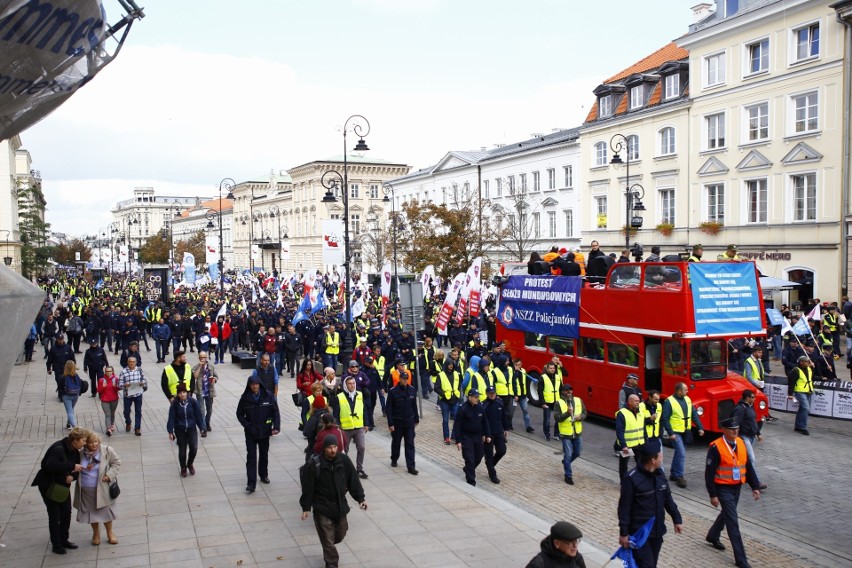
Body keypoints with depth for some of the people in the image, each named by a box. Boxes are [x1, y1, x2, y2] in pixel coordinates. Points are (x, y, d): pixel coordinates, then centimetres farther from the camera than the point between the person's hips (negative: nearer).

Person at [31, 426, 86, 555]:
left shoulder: (74, 451, -1)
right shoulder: (58, 449, -27)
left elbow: (76, 469, 4)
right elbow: (51, 465, -43)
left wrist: (72, 476, -19)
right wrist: (72, 466, -40)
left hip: (63, 485, 8)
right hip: (48, 485, -7)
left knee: (66, 513, 10)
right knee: (54, 515, 1)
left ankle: (64, 540, 26)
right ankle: (56, 545, 13)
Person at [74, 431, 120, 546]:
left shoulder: (107, 451, -10)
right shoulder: (80, 453, -6)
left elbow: (116, 463, -1)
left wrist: (109, 475, -14)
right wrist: (84, 468, -13)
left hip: (102, 488, -2)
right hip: (86, 490, 2)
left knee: (105, 511, 9)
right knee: (91, 512, 14)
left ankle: (110, 533, 30)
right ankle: (96, 534, 35)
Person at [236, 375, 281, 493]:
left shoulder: (268, 396, -8)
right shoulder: (245, 398, -8)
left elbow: (275, 412, -5)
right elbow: (239, 414, 1)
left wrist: (276, 427, -15)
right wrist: (247, 426, -11)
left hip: (264, 431, 1)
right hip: (251, 433, -1)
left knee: (264, 454, 17)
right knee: (251, 457, -4)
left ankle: (263, 475, 38)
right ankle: (251, 483, -4)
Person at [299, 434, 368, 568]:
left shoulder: (344, 460, -6)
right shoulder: (314, 464, -16)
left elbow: (353, 480, 1)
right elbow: (308, 487, -9)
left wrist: (360, 498, -1)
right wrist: (306, 507, -7)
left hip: (340, 505, 4)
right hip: (322, 507, -4)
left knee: (340, 534, 17)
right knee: (327, 537, 0)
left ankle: (328, 550, 47)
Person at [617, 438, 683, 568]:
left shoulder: (659, 473, 2)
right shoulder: (632, 479, -20)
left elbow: (668, 498, 15)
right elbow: (624, 508, -16)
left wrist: (677, 519, 15)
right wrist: (623, 533, -14)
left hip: (657, 531, 7)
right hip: (639, 533, -7)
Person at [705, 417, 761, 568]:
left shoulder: (740, 443, 0)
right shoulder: (716, 447, -20)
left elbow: (748, 466, 8)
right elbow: (709, 473, -17)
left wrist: (755, 486, 4)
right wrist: (713, 495, -17)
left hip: (737, 487, 7)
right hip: (724, 489, -7)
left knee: (727, 514, 25)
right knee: (733, 522, -5)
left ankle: (712, 536, 49)